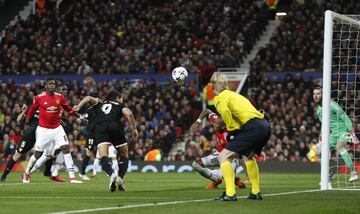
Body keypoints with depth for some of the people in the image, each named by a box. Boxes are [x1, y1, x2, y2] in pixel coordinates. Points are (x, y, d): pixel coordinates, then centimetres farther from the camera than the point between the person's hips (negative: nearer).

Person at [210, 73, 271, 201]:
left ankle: (230, 194, -12)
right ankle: (256, 193, 35)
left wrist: (232, 129, -7)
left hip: (252, 127, -8)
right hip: (265, 126, 8)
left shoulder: (220, 97, 4)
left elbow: (224, 110, -17)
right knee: (249, 156, 34)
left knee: (223, 157, -2)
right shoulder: (234, 95, 31)